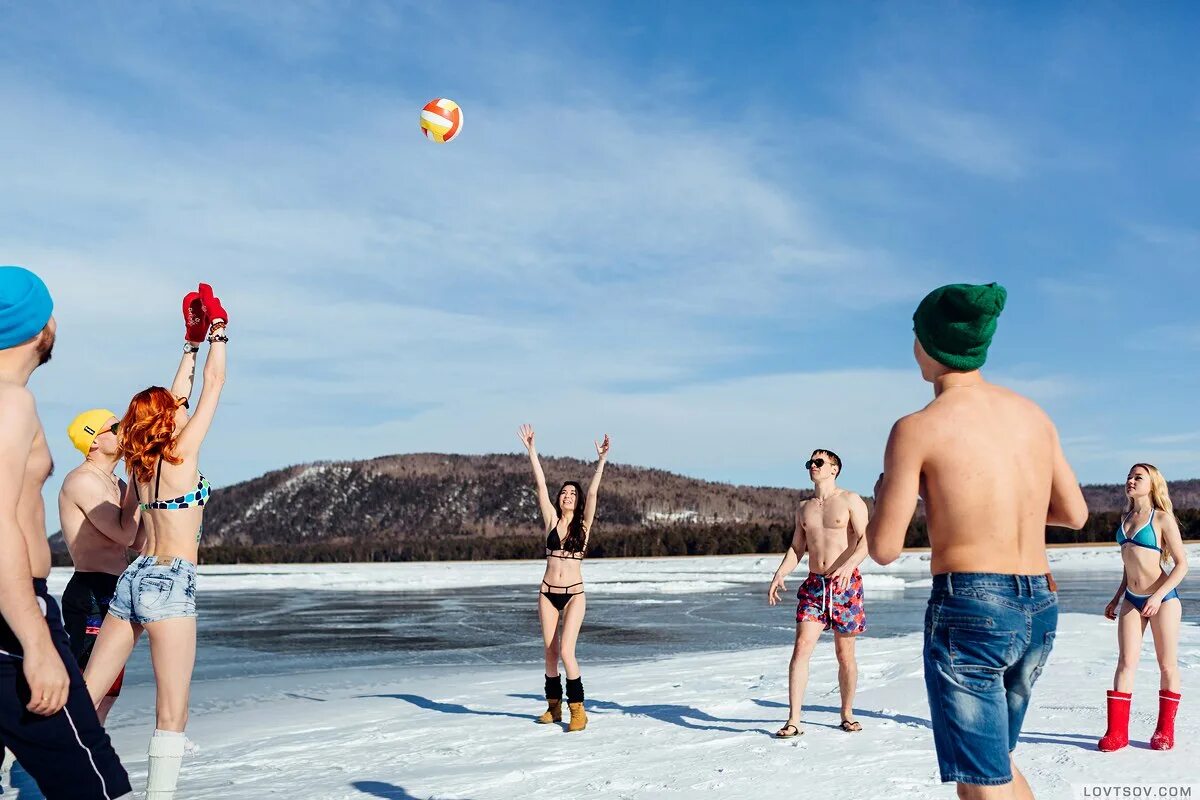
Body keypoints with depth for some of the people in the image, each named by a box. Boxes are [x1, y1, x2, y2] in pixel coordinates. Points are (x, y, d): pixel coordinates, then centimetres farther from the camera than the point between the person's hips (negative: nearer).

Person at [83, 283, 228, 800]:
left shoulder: (139, 461, 10)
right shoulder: (181, 451, -8)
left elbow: (175, 396, 23)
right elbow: (215, 383, -3)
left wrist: (192, 341, 29)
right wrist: (217, 326, 9)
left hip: (133, 578, 8)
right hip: (168, 583, -8)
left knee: (85, 696, 9)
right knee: (172, 713, -5)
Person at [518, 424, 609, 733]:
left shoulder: (583, 524, 1)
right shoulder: (551, 521, 5)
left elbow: (592, 493, -9)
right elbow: (541, 486, 1)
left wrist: (601, 460, -18)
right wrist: (531, 451, -3)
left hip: (574, 594, -3)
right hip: (548, 593, 3)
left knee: (566, 651, -13)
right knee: (550, 651, 9)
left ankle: (577, 709, -4)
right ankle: (554, 705, 23)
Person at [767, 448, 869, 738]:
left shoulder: (850, 501, 0)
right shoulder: (804, 509, 15)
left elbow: (865, 539, -10)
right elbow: (796, 548, 18)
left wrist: (849, 564, -29)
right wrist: (780, 574, 1)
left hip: (846, 584, -3)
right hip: (813, 584, 3)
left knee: (845, 654, 4)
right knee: (801, 647, -10)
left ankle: (847, 714, 22)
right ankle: (793, 720, -11)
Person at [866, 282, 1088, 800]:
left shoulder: (917, 428, -11)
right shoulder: (1034, 414, 8)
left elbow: (884, 549, -9)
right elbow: (1075, 514, 17)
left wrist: (883, 494, 11)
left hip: (969, 610, -7)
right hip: (1039, 609, 7)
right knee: (994, 758, 25)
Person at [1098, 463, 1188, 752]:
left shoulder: (1163, 518, -6)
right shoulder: (1126, 518, 12)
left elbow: (1182, 564, -9)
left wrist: (1158, 596, -18)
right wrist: (1116, 598, 18)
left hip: (1162, 598, -5)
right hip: (1131, 599, 5)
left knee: (1167, 665, 5)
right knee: (1126, 662, 0)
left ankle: (1165, 730, 17)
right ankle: (1117, 731, -1)